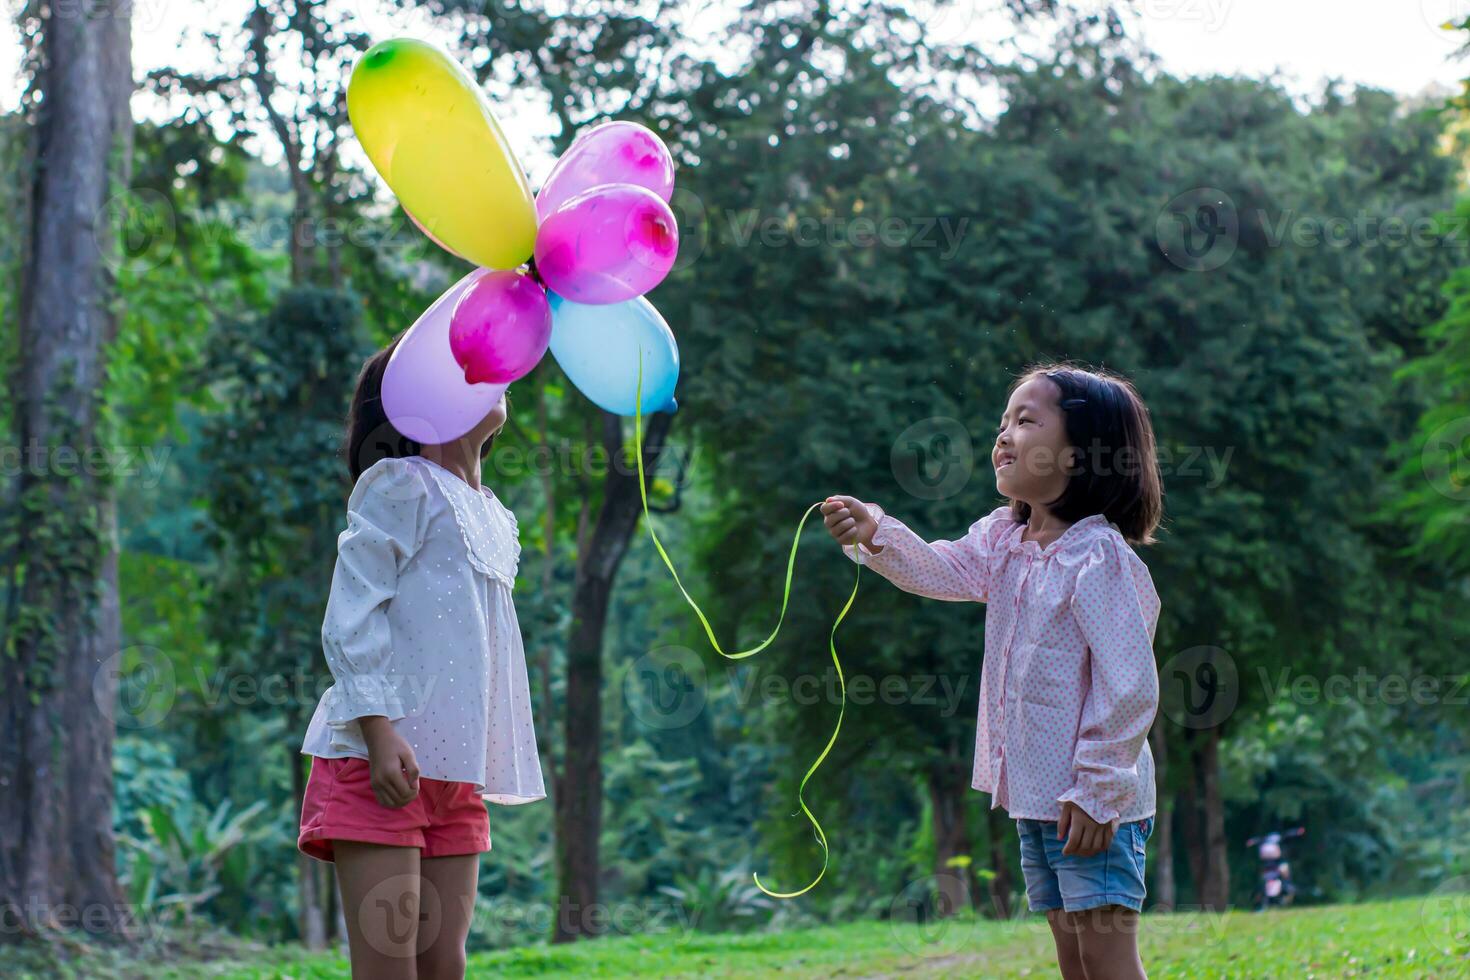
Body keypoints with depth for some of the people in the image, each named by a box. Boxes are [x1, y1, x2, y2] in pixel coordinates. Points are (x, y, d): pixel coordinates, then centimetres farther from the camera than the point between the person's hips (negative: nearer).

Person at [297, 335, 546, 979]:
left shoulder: (494, 519, 22)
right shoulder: (400, 485, 0)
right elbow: (351, 618, -9)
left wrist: (481, 770, 17)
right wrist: (379, 732, -20)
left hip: (455, 775, 7)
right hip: (381, 760, -7)